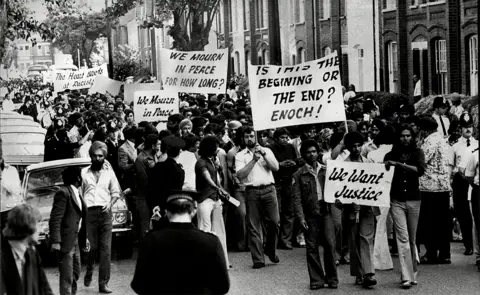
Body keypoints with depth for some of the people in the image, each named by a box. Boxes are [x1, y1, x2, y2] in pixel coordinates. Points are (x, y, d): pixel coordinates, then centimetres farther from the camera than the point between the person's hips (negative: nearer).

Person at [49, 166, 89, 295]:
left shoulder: (77, 194, 15)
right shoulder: (63, 193, -13)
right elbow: (55, 219, -18)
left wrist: (84, 238, 19)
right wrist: (55, 241, -23)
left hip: (76, 241, 9)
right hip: (65, 241, -9)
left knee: (75, 273, 18)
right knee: (67, 277, -9)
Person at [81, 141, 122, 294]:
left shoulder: (109, 172, 12)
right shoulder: (84, 172, 9)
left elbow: (115, 192, 16)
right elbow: (79, 194, 9)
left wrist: (110, 203, -3)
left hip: (105, 212, 1)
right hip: (89, 212, -1)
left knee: (105, 248, -5)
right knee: (91, 247, -3)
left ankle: (103, 283, -4)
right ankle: (89, 271, 26)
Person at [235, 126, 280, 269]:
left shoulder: (266, 151, 14)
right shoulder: (240, 155, 9)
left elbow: (276, 167, 2)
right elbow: (240, 174, -4)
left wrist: (264, 154, -7)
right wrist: (254, 160, -8)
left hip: (268, 189, 1)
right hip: (252, 191, -1)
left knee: (274, 221, -5)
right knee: (253, 226, -3)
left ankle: (270, 250, 19)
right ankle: (258, 259, 1)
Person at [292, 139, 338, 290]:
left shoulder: (326, 170, 11)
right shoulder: (299, 175, 4)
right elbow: (297, 198, 0)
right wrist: (300, 217, -9)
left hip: (325, 211, 1)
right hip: (310, 214, -1)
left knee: (330, 244, -6)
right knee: (312, 248, 1)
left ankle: (332, 278, 4)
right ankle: (316, 279, 8)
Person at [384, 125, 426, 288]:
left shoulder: (417, 153, 5)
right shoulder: (391, 155, 6)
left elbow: (420, 170, -13)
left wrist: (398, 164, -17)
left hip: (414, 199, 1)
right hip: (396, 200, -1)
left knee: (412, 238, 8)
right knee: (403, 238, -9)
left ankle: (412, 273, 20)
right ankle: (407, 277, -13)